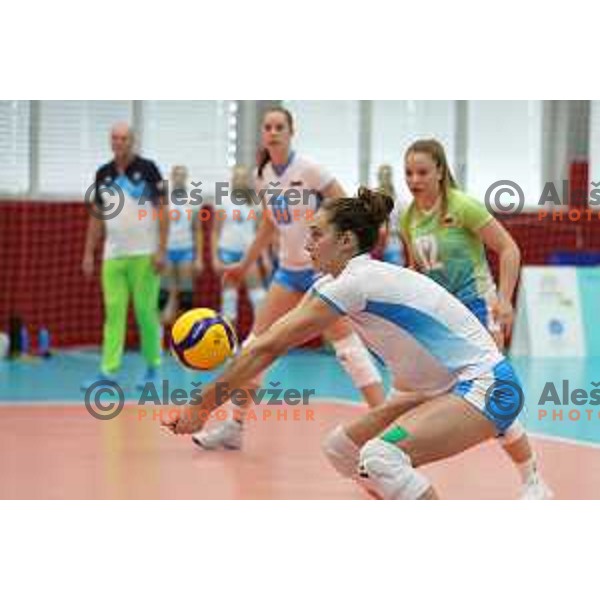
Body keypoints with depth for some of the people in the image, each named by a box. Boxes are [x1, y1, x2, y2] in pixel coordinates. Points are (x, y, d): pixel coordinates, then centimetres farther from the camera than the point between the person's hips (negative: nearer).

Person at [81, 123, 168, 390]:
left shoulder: (147, 169, -3)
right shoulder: (103, 174, 10)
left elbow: (162, 211, -5)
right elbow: (96, 216, 15)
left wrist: (161, 251, -11)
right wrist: (88, 253, 10)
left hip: (143, 255, -4)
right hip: (113, 255, 4)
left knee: (145, 311, -1)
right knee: (113, 312, -1)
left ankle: (152, 367, 12)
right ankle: (108, 370, -4)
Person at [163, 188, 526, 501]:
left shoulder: (357, 281, -18)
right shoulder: (336, 282, 9)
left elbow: (268, 348, -15)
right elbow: (270, 341, 9)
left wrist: (203, 407, -11)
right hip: (439, 389, 10)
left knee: (380, 457, -29)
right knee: (343, 448, 13)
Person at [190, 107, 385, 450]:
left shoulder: (309, 170, -12)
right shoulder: (263, 177, 6)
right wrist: (245, 265, 27)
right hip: (290, 269, 7)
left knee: (347, 344, -15)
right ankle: (235, 426, 13)